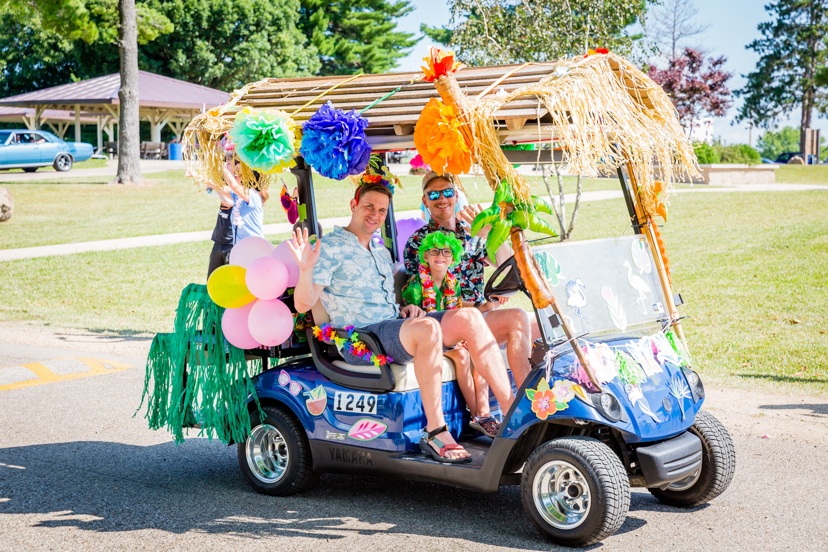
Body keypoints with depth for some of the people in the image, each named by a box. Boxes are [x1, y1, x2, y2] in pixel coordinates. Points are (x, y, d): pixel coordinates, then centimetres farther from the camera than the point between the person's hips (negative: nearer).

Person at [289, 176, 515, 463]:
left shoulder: (382, 252, 24)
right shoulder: (330, 248, -1)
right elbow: (303, 304, -10)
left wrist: (406, 308, 9)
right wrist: (305, 269, -28)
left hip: (396, 328, 8)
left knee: (467, 317, -15)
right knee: (427, 328, -36)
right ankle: (435, 433, -32)